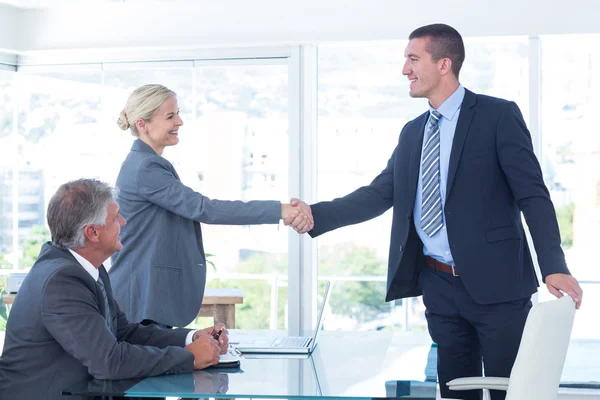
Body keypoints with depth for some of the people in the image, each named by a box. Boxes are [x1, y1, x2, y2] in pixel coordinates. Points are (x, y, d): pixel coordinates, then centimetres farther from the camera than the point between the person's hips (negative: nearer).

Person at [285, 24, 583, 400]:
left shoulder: (498, 116, -6)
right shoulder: (412, 132, 13)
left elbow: (532, 195, -10)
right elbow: (379, 195, 10)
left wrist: (554, 267, -20)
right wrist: (317, 214, -4)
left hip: (495, 281, -5)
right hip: (439, 285, 6)